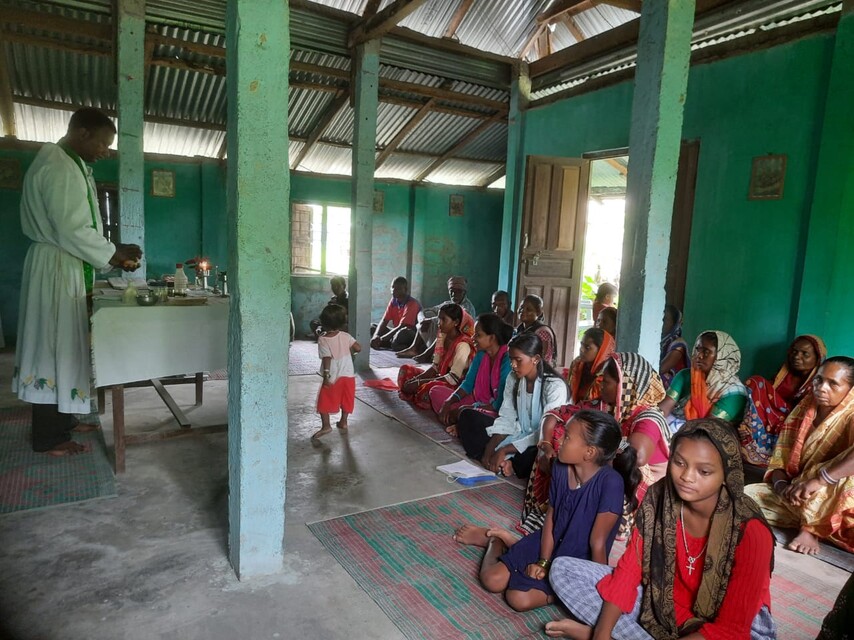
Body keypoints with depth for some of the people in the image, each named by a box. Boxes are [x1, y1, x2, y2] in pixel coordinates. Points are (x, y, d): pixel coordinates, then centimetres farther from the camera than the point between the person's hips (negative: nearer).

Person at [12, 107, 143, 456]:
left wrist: (112, 255, 9)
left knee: (62, 345, 15)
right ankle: (48, 437, 5)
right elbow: (70, 231, -24)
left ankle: (61, 419, 26)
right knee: (55, 346, -4)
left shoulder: (70, 165, 16)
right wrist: (115, 252, -12)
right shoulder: (58, 167, -17)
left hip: (68, 267, 10)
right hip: (57, 268, -10)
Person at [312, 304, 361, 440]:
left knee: (324, 401, 8)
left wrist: (326, 376, -20)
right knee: (346, 399, 19)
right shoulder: (345, 336, -6)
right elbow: (358, 348, -9)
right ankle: (343, 422, 29)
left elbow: (326, 358, -21)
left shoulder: (322, 340, -14)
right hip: (348, 374, 3)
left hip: (333, 377, -3)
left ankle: (326, 425, 3)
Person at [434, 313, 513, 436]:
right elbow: (467, 384, 9)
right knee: (436, 391, 6)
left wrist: (466, 409, -20)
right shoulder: (481, 355, 2)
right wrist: (448, 402, -8)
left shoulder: (507, 360, -24)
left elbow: (500, 403, -24)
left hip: (498, 411, -9)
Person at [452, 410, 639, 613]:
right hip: (550, 543, 4)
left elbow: (598, 543, -26)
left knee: (520, 598, -21)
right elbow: (551, 517, -2)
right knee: (492, 580, -4)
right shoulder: (561, 468, -12)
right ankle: (496, 540, 26)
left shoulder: (611, 482, -31)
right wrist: (543, 561, -6)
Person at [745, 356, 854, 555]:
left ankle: (810, 529, -19)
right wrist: (781, 485, -17)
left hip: (833, 506, -4)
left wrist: (817, 481, -41)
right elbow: (779, 460, 3)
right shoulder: (802, 410, 3)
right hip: (795, 495, 4)